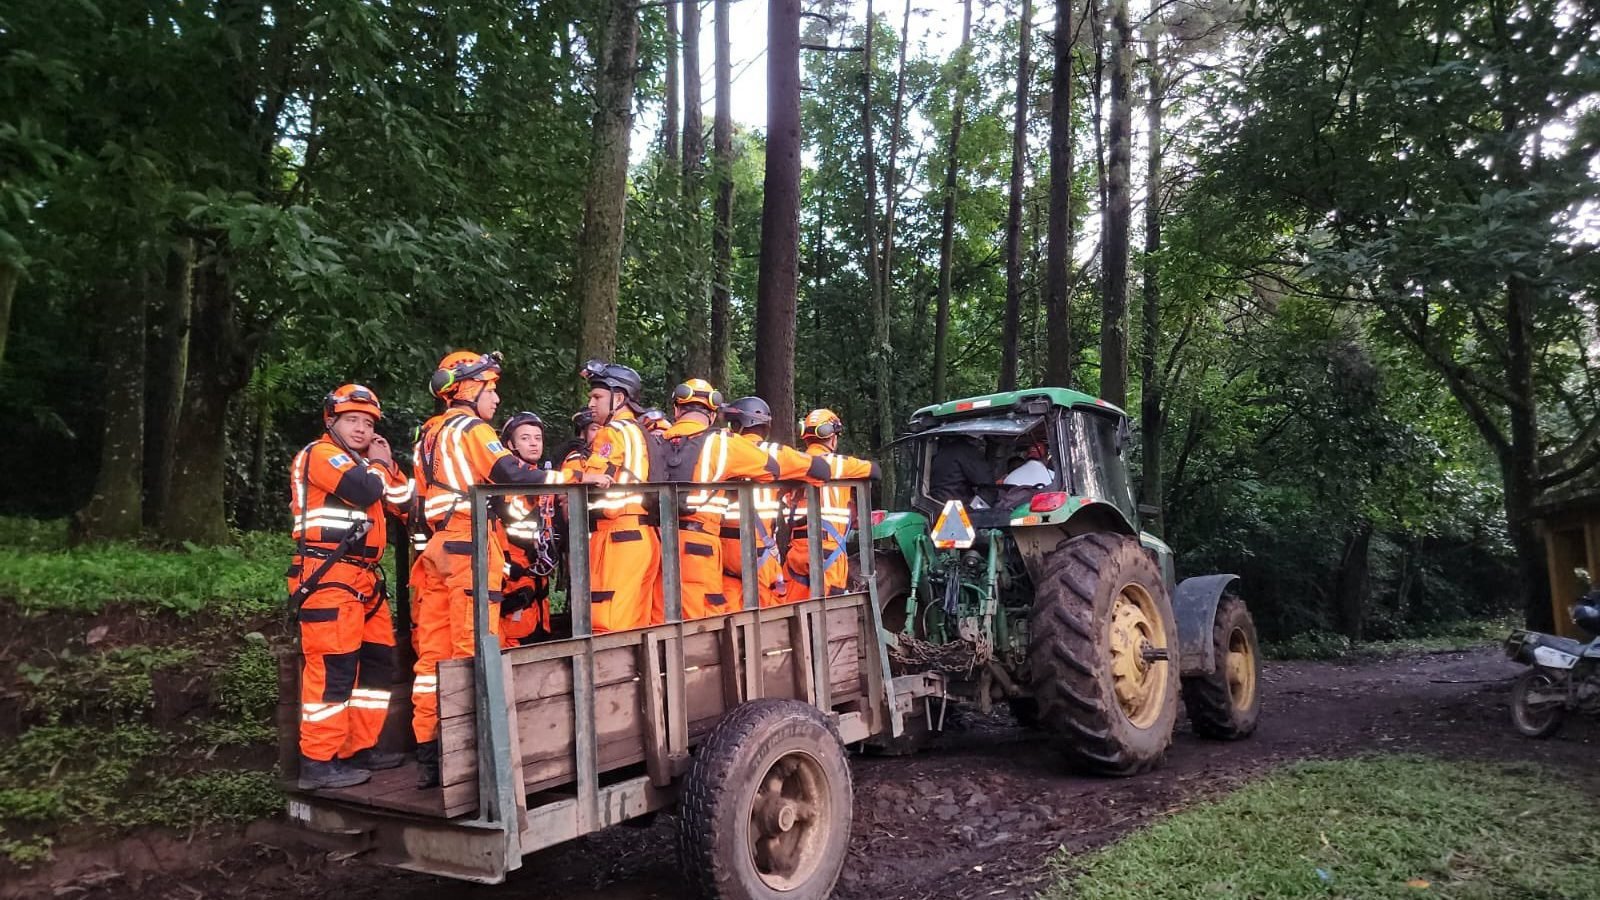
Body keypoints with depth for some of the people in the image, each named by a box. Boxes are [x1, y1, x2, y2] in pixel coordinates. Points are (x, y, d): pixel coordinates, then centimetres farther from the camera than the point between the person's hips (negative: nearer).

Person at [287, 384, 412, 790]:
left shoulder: (362, 462, 26)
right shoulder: (320, 454, -4)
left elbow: (401, 503, 20)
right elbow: (365, 490, -22)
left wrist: (388, 464, 8)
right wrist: (378, 466, -1)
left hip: (363, 577, 10)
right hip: (328, 575, -10)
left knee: (377, 660, 12)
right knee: (333, 666, -11)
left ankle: (361, 748, 20)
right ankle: (318, 763, -6)